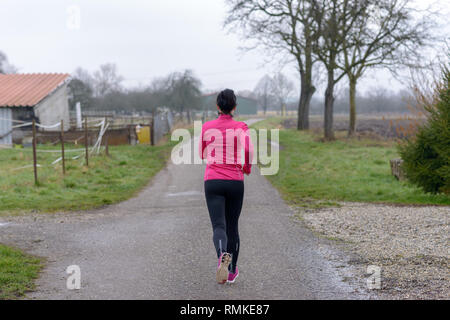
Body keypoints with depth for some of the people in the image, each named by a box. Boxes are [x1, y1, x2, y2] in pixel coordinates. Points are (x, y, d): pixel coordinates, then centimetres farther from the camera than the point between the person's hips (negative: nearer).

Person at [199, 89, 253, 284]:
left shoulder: (207, 128, 4)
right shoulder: (241, 128, -1)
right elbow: (248, 150, -12)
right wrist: (247, 168, 7)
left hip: (212, 182, 0)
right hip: (235, 182, 0)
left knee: (218, 226, -9)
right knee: (232, 226, 16)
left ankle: (223, 255, -41)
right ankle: (232, 271, 24)